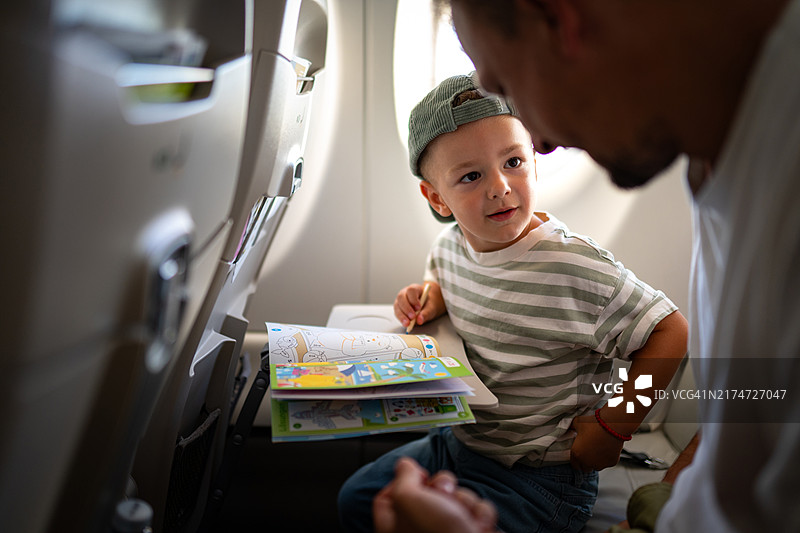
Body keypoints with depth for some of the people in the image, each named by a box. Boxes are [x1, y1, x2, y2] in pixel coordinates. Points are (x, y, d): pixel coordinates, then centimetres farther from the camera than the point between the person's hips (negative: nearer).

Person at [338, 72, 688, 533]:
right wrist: (429, 300, -3)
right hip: (456, 440, 7)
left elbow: (672, 332, -22)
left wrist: (613, 427, -19)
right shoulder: (449, 246, -6)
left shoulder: (575, 268, -27)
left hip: (539, 479, -6)